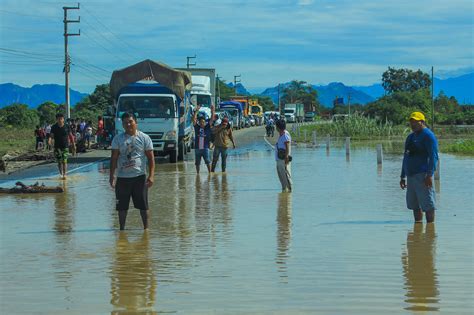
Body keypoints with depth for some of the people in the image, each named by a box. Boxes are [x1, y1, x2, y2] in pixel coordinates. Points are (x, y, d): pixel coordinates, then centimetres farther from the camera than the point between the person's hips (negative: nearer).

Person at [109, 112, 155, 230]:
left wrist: (151, 175, -8)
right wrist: (112, 175, -4)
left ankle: (146, 228, 13)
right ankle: (122, 229, 15)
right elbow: (114, 158, 5)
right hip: (122, 177, 1)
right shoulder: (118, 139, 5)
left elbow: (151, 158, 1)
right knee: (122, 206, 4)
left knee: (143, 205, 2)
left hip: (139, 176, -1)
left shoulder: (144, 138, 2)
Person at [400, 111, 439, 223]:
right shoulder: (410, 137, 21)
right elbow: (406, 158, 25)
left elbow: (433, 156, -15)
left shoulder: (428, 135, -6)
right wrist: (403, 177, 22)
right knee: (414, 204, 9)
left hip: (423, 175, -9)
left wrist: (430, 175, -23)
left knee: (427, 203, -8)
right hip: (411, 175, 9)